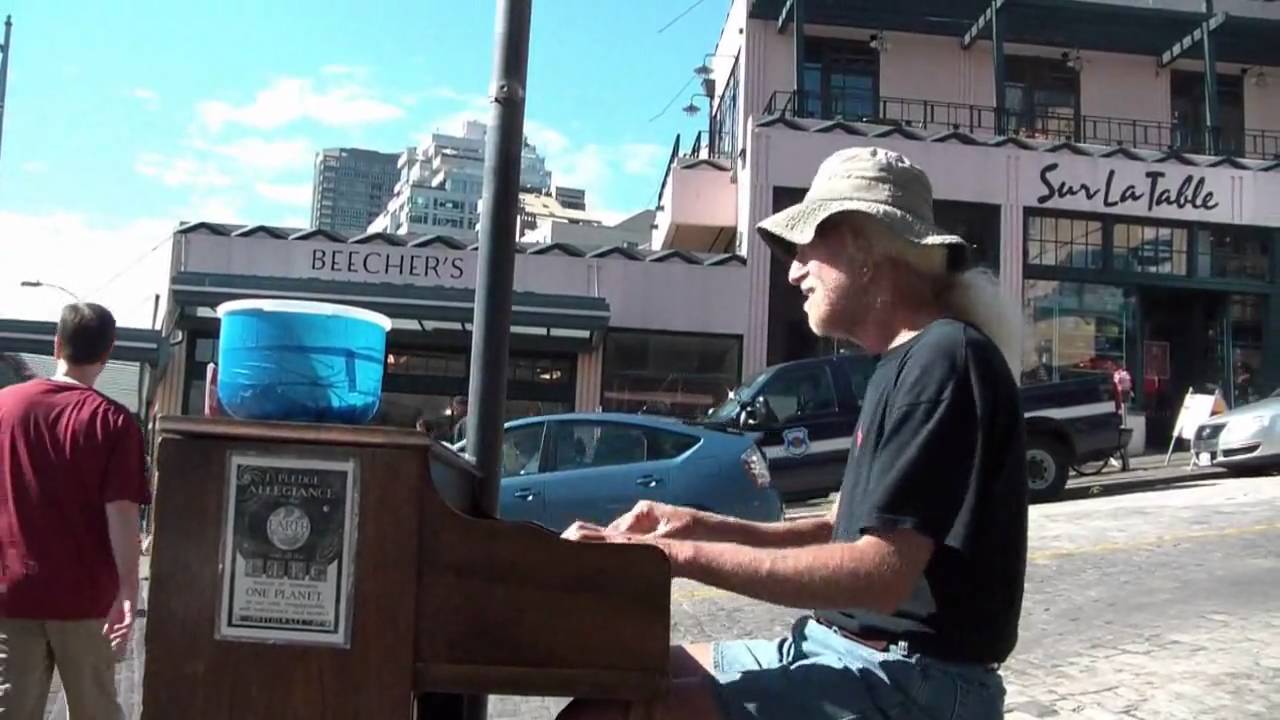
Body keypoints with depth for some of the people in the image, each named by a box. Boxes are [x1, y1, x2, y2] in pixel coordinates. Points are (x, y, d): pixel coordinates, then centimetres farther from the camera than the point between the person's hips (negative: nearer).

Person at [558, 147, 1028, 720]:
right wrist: (703, 526, 4)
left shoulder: (946, 359, -16)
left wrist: (682, 555, -22)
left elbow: (880, 575, -25)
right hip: (846, 646, 10)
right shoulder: (906, 363, 17)